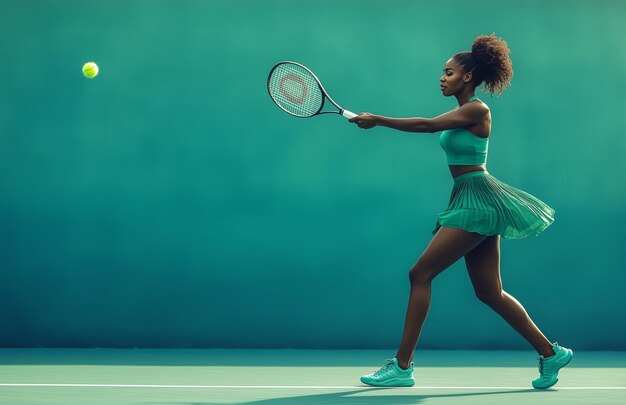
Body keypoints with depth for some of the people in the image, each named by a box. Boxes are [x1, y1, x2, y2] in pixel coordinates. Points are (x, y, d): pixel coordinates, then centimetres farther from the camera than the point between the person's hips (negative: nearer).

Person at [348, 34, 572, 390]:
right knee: (489, 292, 9)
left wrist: (378, 120, -21)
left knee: (420, 273, -12)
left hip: (476, 201, -10)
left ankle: (402, 366, -9)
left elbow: (428, 125, -23)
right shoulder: (462, 113, 15)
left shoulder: (477, 109, -12)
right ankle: (551, 353, 17)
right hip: (468, 200, 10)